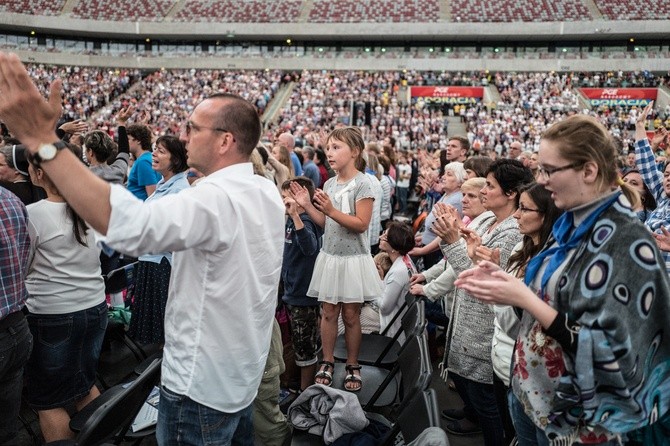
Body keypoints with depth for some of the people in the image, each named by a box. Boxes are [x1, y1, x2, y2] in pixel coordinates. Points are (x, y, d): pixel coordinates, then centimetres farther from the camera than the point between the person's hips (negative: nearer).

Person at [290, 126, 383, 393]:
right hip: (329, 256, 5)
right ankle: (327, 363, 24)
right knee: (328, 313, 10)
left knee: (350, 316, 6)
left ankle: (352, 366, 22)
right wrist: (307, 206, 0)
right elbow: (326, 224, 12)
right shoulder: (329, 184, 8)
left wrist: (331, 210, -25)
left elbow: (361, 224, -18)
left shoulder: (362, 183, -11)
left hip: (353, 259, -5)